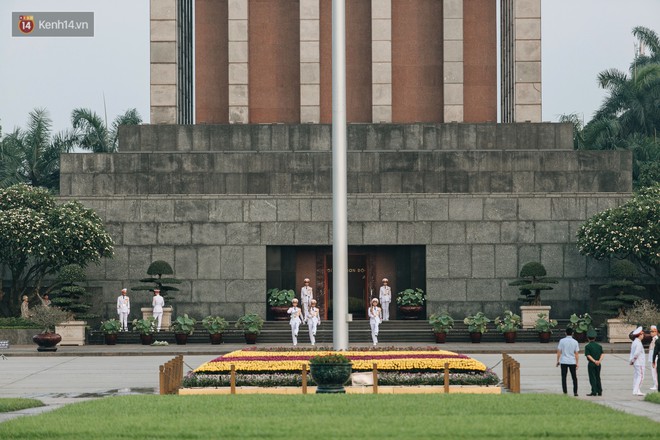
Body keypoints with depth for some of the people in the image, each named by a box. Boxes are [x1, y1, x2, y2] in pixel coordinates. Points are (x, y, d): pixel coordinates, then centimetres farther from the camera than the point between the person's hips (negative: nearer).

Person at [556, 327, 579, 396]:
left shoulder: (562, 341, -3)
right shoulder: (575, 342, 0)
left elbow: (559, 352, -3)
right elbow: (577, 354, 0)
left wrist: (558, 361, 6)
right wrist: (577, 363, 5)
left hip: (563, 362, -1)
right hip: (572, 362, 1)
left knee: (564, 377, 5)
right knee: (574, 377, 9)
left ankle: (565, 392, 0)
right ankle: (575, 392, 4)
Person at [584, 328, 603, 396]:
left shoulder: (588, 346, -7)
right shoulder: (599, 346, 8)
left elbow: (588, 355, -16)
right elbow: (602, 354, -2)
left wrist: (594, 361, -19)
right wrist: (599, 361, -14)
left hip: (591, 364, -5)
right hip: (598, 364, 5)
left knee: (592, 378, -1)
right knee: (597, 377, 13)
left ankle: (594, 392, -4)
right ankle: (599, 392, 13)